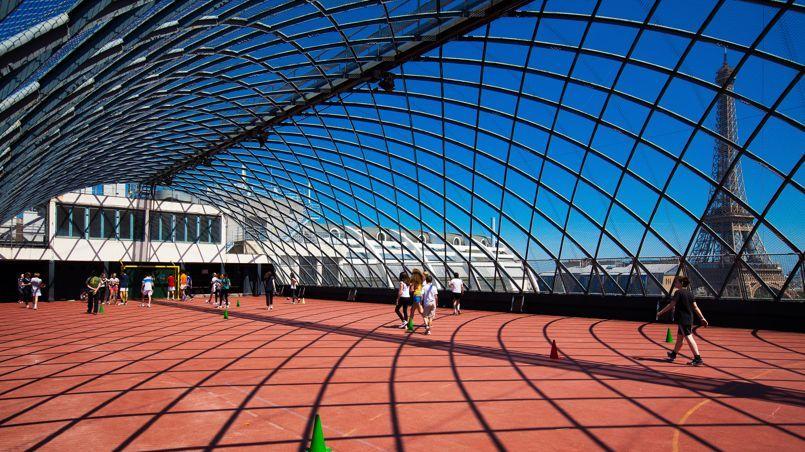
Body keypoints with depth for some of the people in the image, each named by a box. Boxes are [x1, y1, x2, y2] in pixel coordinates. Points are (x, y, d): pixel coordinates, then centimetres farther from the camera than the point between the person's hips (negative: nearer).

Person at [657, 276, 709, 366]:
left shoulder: (678, 293, -12)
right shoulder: (690, 293, 9)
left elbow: (671, 305, -15)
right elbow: (695, 307, 7)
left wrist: (660, 313, -9)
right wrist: (702, 318, 9)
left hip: (683, 319, -8)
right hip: (689, 319, 8)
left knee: (689, 337, -8)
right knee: (679, 337, 20)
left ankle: (698, 358, -11)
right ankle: (673, 355, 34)